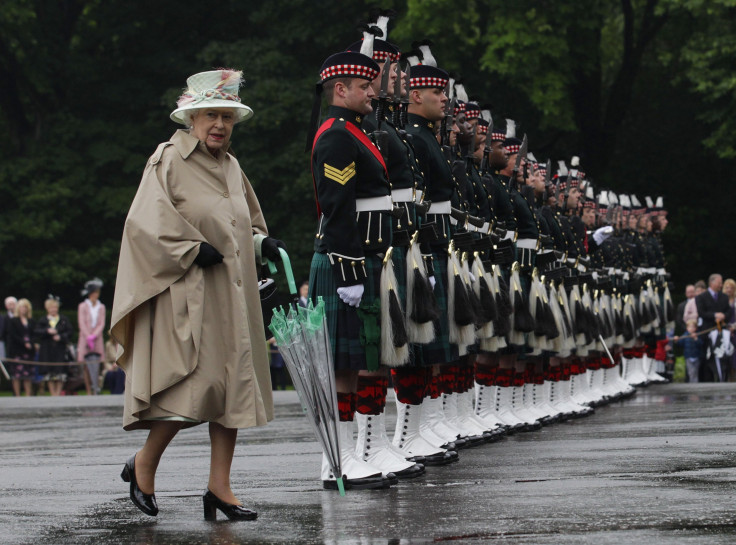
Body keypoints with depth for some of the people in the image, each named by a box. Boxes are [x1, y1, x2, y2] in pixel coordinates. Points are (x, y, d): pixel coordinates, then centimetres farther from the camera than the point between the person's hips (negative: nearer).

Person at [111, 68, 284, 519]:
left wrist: (262, 243, 6)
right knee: (194, 382, -14)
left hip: (232, 293, 7)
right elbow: (145, 222, -13)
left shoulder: (231, 167, 17)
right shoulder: (169, 160, -5)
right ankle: (144, 464, 7)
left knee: (233, 387, 3)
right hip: (187, 292, -7)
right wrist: (192, 250, -18)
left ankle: (220, 487, 6)